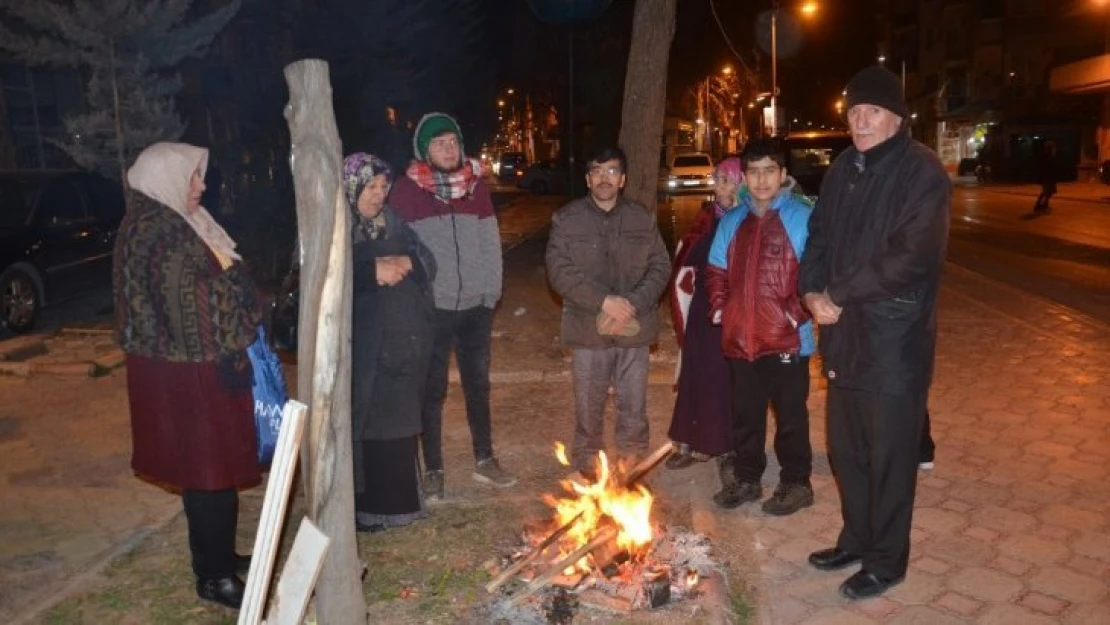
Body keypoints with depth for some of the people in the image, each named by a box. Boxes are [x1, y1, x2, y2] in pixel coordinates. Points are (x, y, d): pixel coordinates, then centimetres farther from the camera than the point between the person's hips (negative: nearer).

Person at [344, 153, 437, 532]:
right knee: (366, 423, -3)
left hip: (401, 339, 7)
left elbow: (428, 262, 13)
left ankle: (397, 497, 26)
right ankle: (363, 505, 9)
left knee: (399, 420, 12)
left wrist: (406, 263, -8)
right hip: (361, 345, -6)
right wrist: (373, 271, -19)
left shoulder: (392, 223, 14)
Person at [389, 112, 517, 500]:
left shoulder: (476, 186, 6)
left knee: (478, 385, 14)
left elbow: (491, 245, 6)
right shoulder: (406, 190, -5)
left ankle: (485, 460, 28)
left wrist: (492, 292, 1)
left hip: (475, 306, 4)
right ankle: (433, 470, 18)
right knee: (433, 391, 5)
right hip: (432, 308, -3)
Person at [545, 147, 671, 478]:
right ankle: (586, 471, 28)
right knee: (588, 409, 10)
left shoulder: (643, 218, 6)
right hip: (587, 330, -1)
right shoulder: (566, 219, -1)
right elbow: (559, 271, -10)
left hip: (634, 330, 2)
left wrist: (632, 304, -14)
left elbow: (661, 266, 2)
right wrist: (604, 301, -20)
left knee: (634, 407, 11)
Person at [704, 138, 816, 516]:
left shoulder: (803, 218, -8)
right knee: (744, 413, 16)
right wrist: (719, 307, 4)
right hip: (740, 338, 5)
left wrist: (798, 313, -15)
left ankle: (796, 483, 23)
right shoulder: (732, 221, 11)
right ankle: (747, 479, 31)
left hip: (787, 339, -5)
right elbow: (717, 271, 16)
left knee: (790, 414, 8)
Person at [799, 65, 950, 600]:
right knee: (845, 449, 18)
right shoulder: (843, 170, 11)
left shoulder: (922, 173, -11)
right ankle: (856, 539, 37)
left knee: (888, 456, 6)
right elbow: (820, 235, 14)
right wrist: (812, 290, -5)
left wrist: (838, 295, -16)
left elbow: (910, 258, -21)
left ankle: (886, 561, 24)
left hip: (894, 338, -7)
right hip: (844, 333, 7)